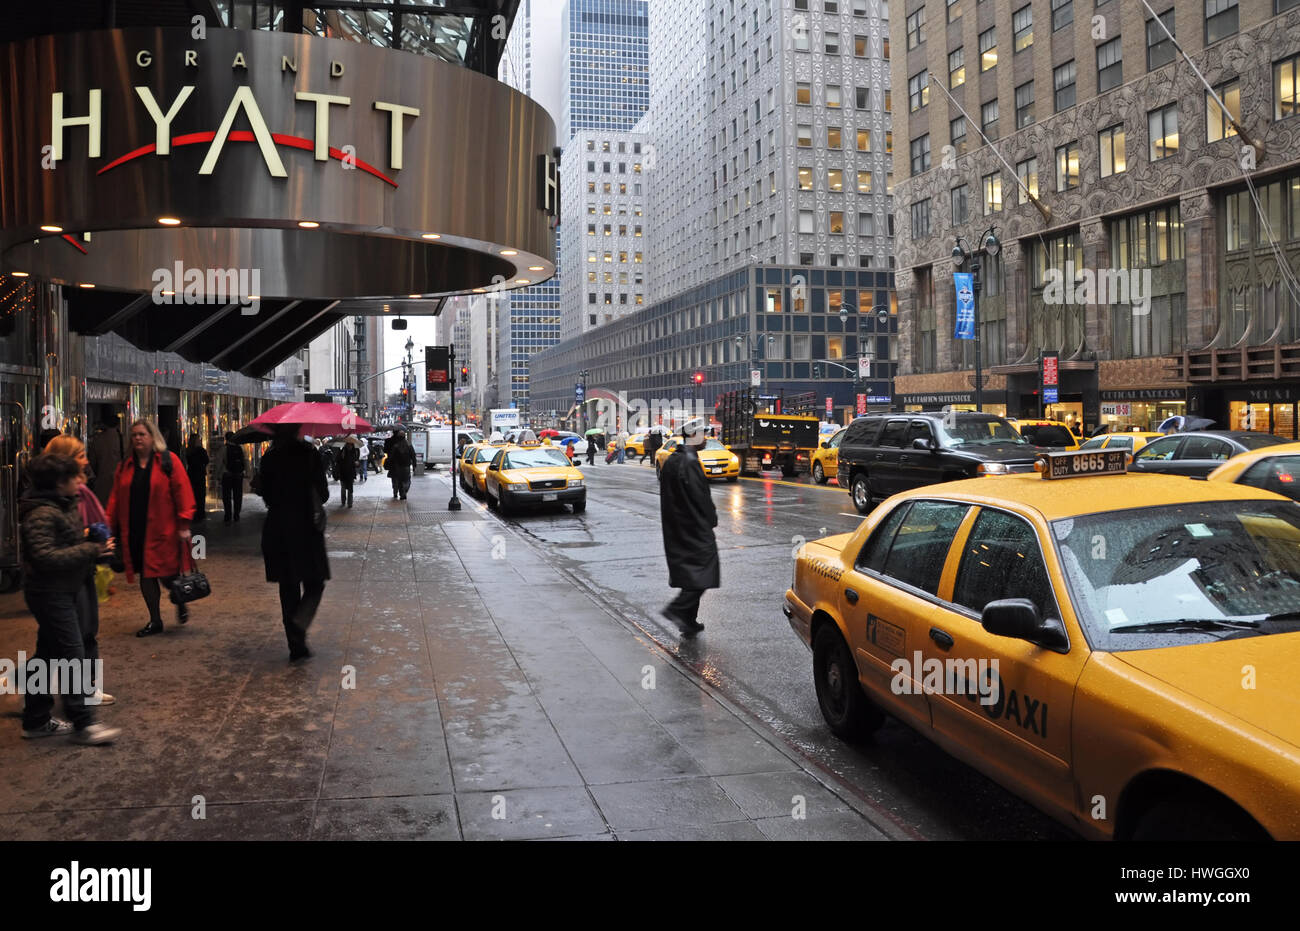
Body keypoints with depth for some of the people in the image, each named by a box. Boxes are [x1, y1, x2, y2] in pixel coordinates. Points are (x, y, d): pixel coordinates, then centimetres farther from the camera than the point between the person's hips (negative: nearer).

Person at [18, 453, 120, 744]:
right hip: (51, 594, -10)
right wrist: (90, 549, -26)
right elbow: (45, 557, -28)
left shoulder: (65, 506, 11)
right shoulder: (41, 514, -20)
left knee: (48, 655, 16)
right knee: (72, 656, -8)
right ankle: (83, 724, -3)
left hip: (68, 590, 10)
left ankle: (36, 720, 26)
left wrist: (90, 540, 8)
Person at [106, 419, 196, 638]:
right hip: (134, 531, 5)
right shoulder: (125, 466, 11)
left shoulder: (168, 461, -4)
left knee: (167, 574, -4)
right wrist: (109, 525, 4)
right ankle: (155, 621, 20)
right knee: (146, 576, 8)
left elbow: (182, 492, -8)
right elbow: (115, 497, 11)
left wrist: (184, 525, -13)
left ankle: (181, 603, 28)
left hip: (163, 530, -4)